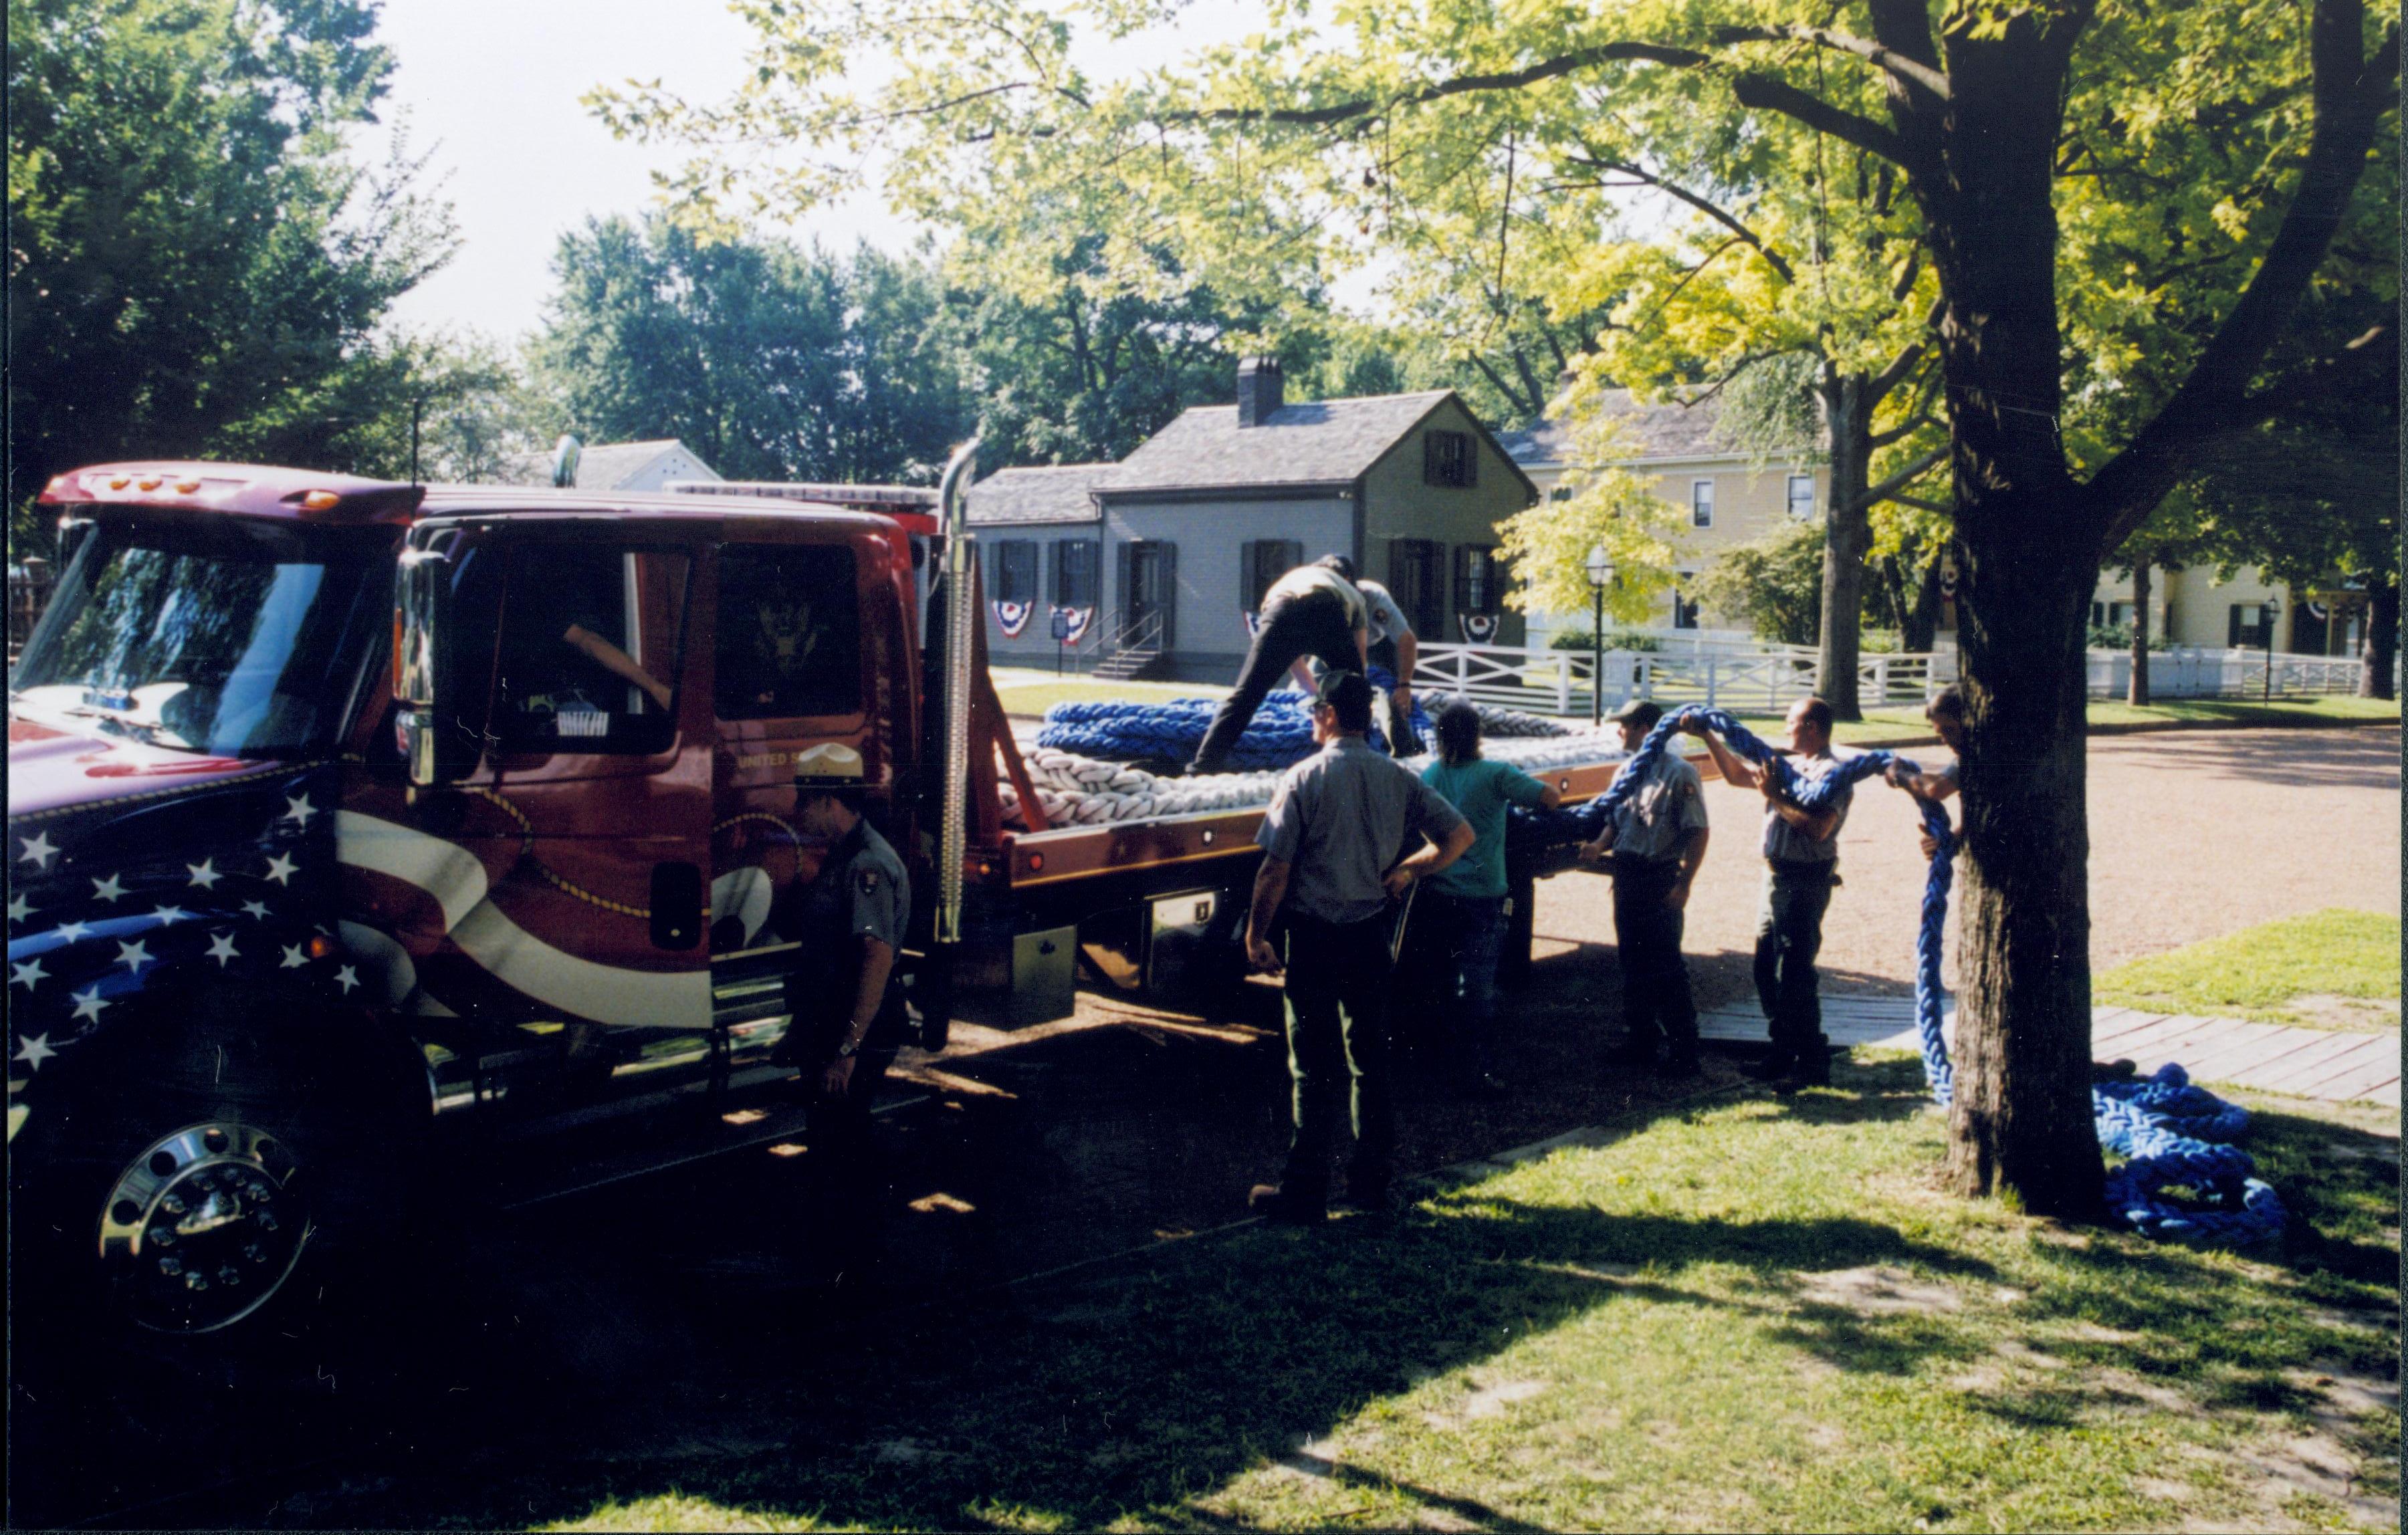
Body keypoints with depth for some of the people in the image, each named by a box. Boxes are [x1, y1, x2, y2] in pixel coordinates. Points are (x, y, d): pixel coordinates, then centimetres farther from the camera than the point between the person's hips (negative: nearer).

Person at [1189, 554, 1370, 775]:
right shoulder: (1352, 593, 40)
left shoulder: (1295, 575, 46)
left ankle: (1204, 767, -4)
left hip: (1281, 612, 1)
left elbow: (1294, 659, 50)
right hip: (1330, 615, -1)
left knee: (1245, 696, 2)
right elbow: (1360, 659, 41)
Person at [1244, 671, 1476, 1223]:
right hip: (1372, 934, 4)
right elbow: (1460, 835, 1)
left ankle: (1304, 1194, 7)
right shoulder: (1398, 779, 1)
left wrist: (1256, 936, -4)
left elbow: (1275, 871, -14)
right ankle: (1371, 1182, 23)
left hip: (1314, 935, -4)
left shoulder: (1304, 779, -12)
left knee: (1312, 1067, 2)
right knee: (1371, 1061, 15)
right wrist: (1407, 870, 10)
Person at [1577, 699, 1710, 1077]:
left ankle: (1683, 1052, 3)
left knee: (1667, 967, -5)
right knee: (1632, 964, 13)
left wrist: (1684, 884, -20)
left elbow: (1698, 833, -14)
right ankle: (1639, 1042, 23)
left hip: (1660, 880, -8)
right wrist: (1599, 846, -2)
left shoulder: (1679, 772, -11)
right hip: (1627, 876, 8)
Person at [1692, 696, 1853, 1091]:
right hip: (1776, 876, 9)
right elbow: (1737, 775, 24)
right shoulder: (1789, 763, 14)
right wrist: (1709, 737, 18)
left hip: (1805, 881, -9)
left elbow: (1817, 827, -25)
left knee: (1793, 973, -9)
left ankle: (1813, 1064, -1)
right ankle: (1784, 1054, 23)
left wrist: (1776, 796, -20)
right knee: (1767, 969, 13)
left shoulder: (1833, 773, -12)